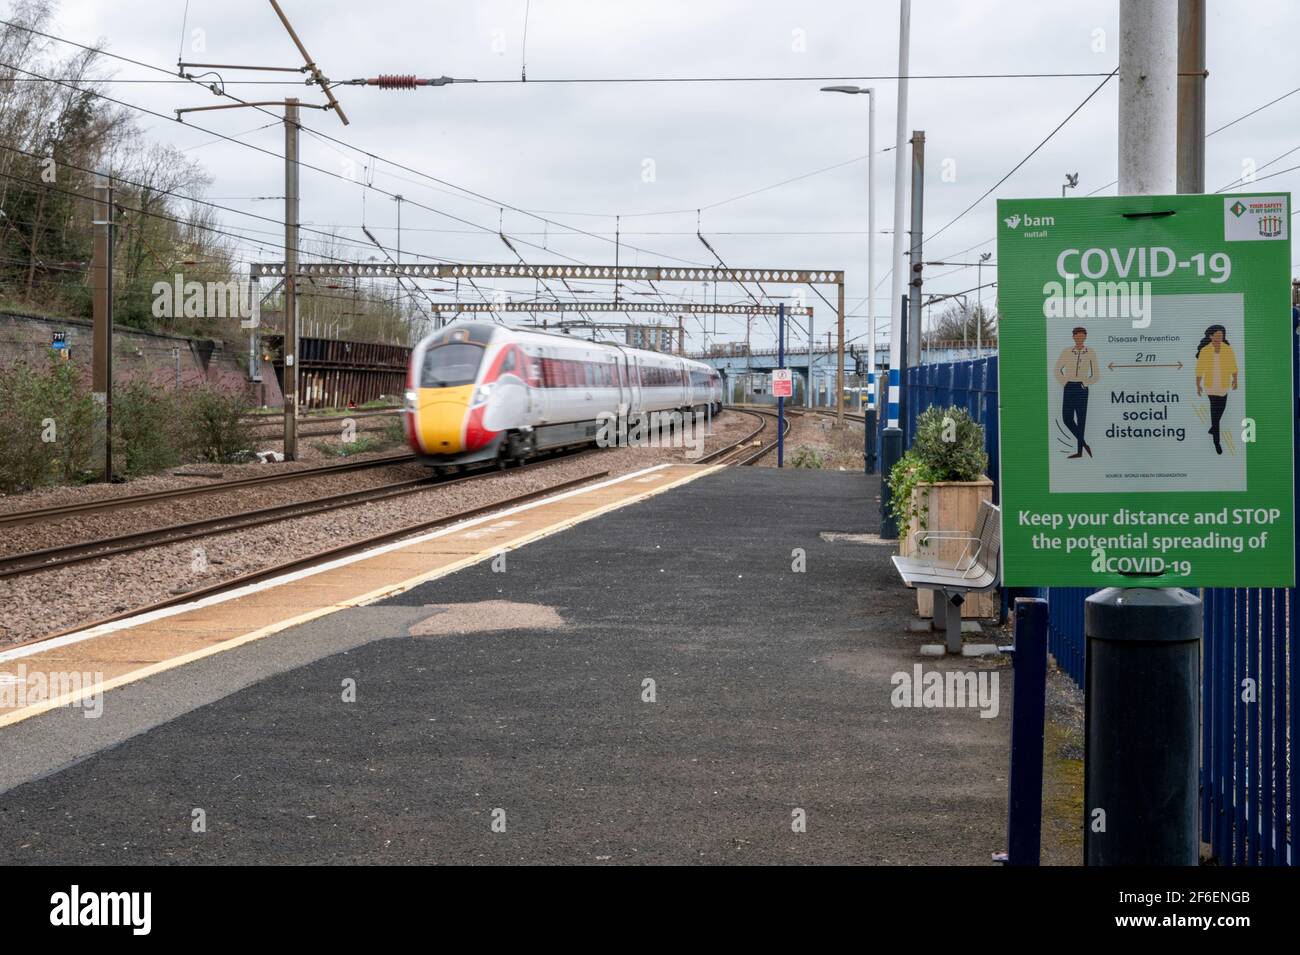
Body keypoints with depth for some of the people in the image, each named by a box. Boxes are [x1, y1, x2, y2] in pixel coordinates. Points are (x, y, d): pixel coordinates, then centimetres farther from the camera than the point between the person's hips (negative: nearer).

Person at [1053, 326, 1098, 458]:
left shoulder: (1091, 353, 1)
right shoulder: (1066, 352, 5)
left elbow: (1096, 375, 7)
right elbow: (1057, 369, 16)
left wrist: (1085, 383, -5)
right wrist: (1063, 382, 4)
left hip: (1082, 388, -2)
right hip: (1069, 387, 2)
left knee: (1081, 419, -1)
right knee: (1067, 418, -3)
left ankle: (1080, 451, 4)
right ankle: (1084, 444, 12)